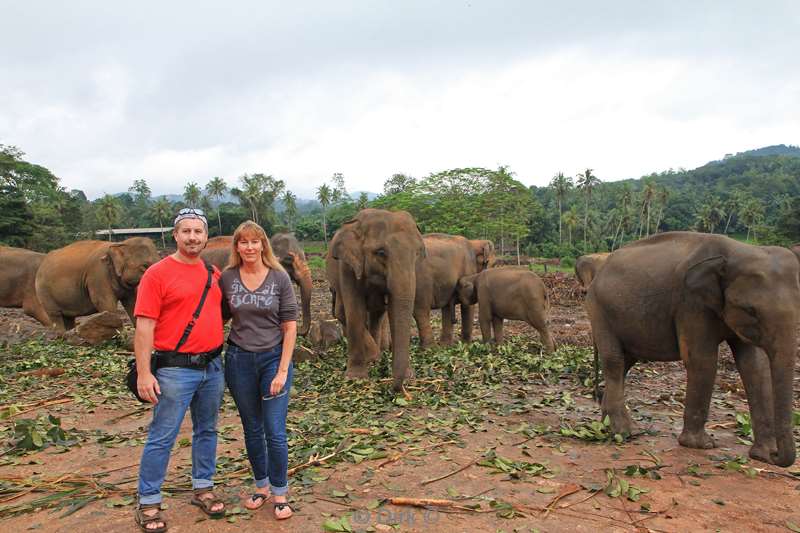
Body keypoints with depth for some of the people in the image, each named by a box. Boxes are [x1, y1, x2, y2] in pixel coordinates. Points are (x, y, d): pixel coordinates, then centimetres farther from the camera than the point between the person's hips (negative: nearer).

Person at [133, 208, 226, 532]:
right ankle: (148, 503, 18)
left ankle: (203, 489, 31)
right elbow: (144, 327, -12)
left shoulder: (213, 273, 9)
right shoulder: (158, 273, -8)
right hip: (175, 369, -6)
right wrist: (143, 373, -16)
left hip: (212, 366, 6)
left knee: (207, 431, 16)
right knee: (162, 438, 2)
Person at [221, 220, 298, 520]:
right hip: (239, 360, 2)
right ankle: (261, 486, 34)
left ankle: (280, 493, 20)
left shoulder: (280, 278, -7)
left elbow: (290, 326, -7)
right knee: (252, 430, 14)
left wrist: (283, 370, -11)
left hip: (273, 359, -2)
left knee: (275, 431, 0)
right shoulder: (227, 278, -2)